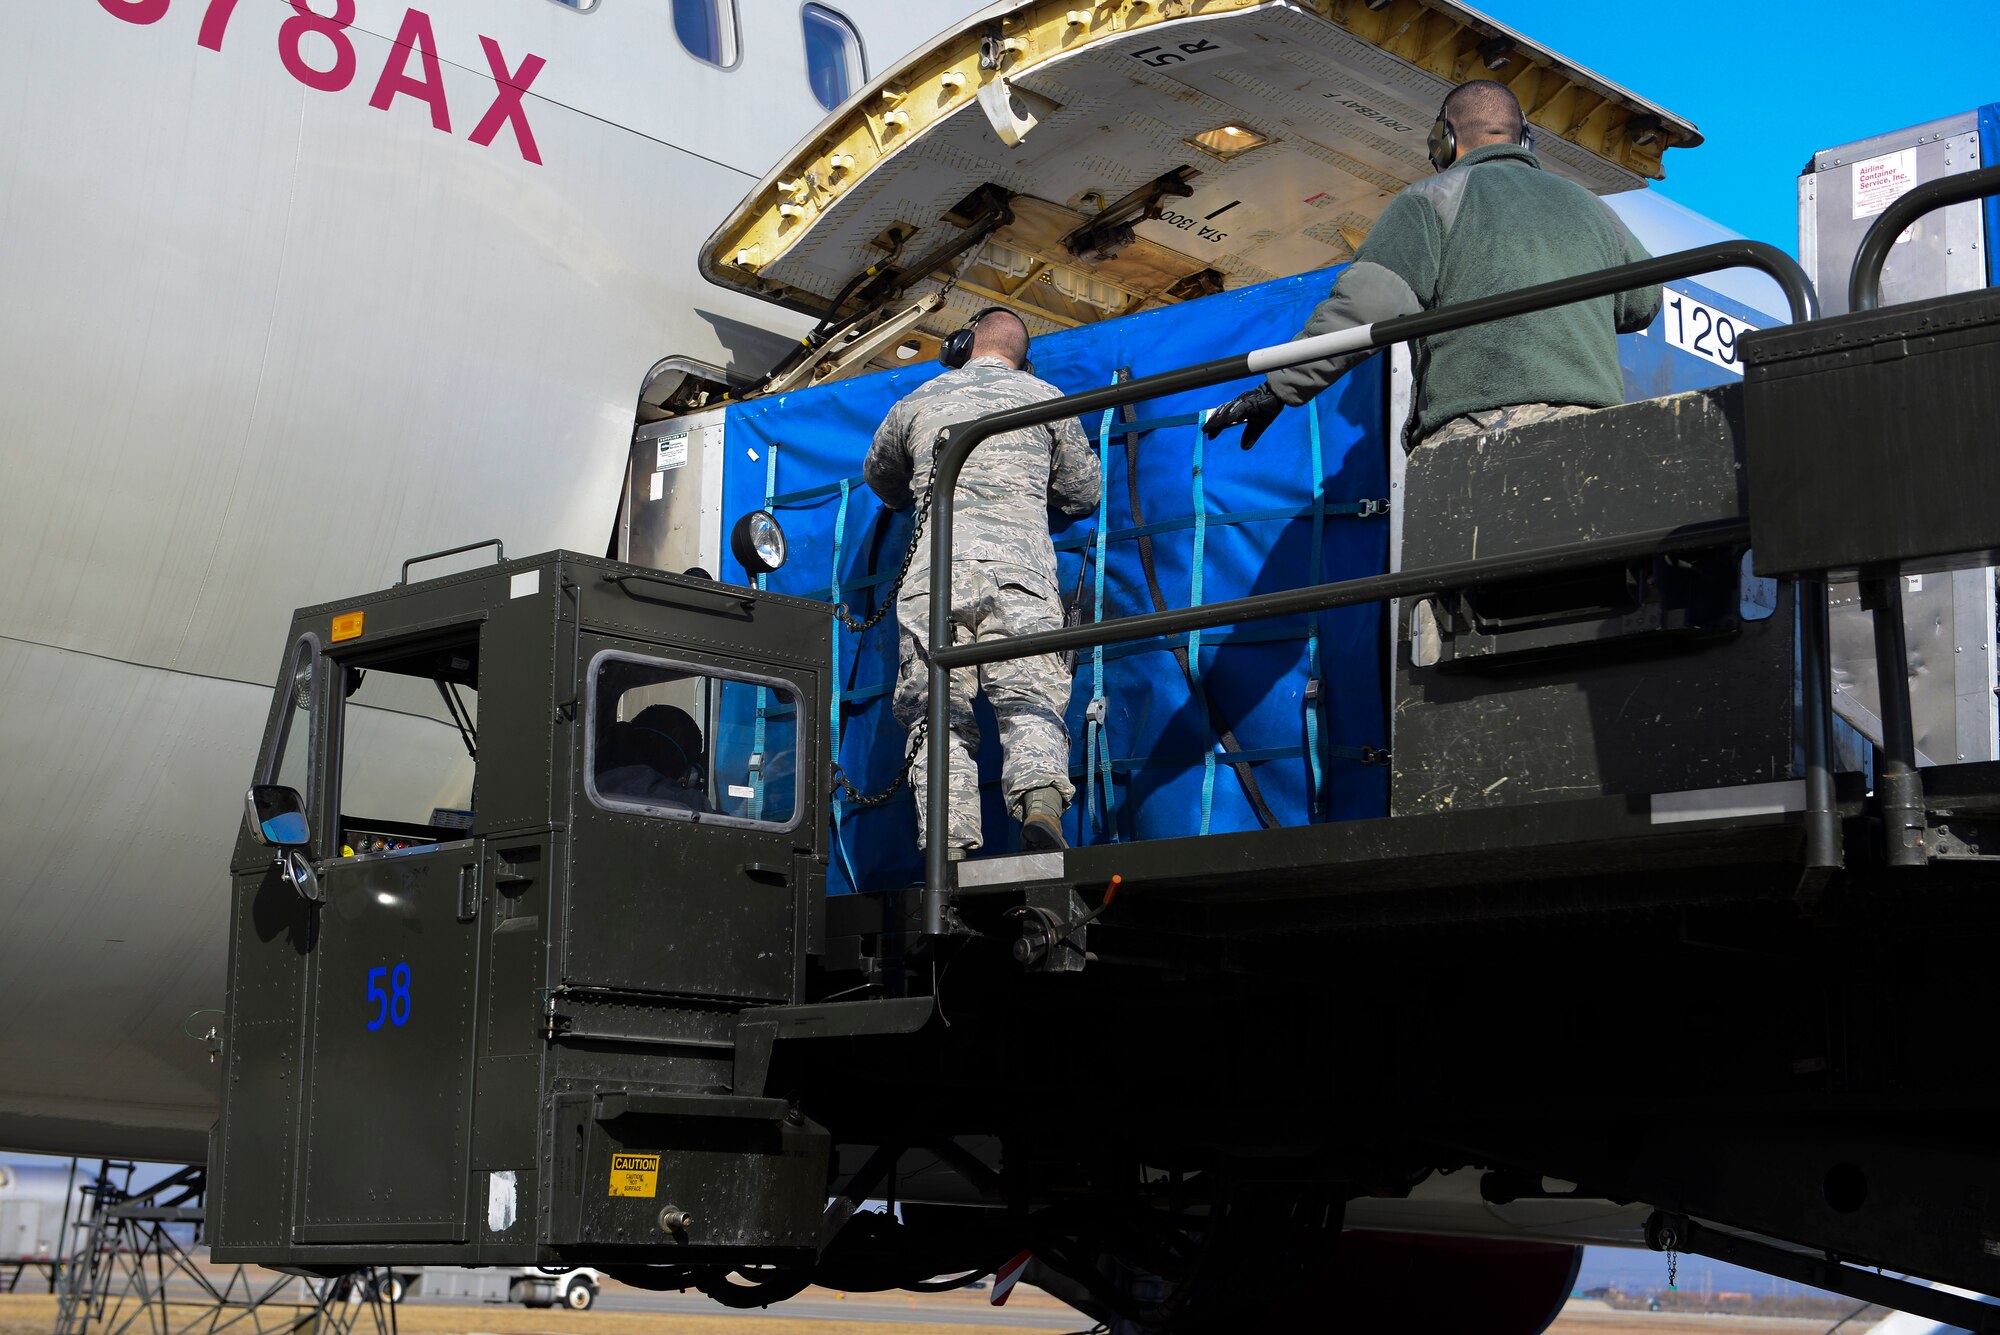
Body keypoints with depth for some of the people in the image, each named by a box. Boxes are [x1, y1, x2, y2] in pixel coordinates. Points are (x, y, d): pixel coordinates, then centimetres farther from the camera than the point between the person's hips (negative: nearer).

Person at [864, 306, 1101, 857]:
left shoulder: (918, 402, 24)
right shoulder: (1044, 397, 21)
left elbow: (878, 476, 42)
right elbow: (1084, 492, 29)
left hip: (935, 568, 1)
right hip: (1019, 567, 0)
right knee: (1031, 703, -7)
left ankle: (948, 845, -20)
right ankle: (1041, 802, -35)